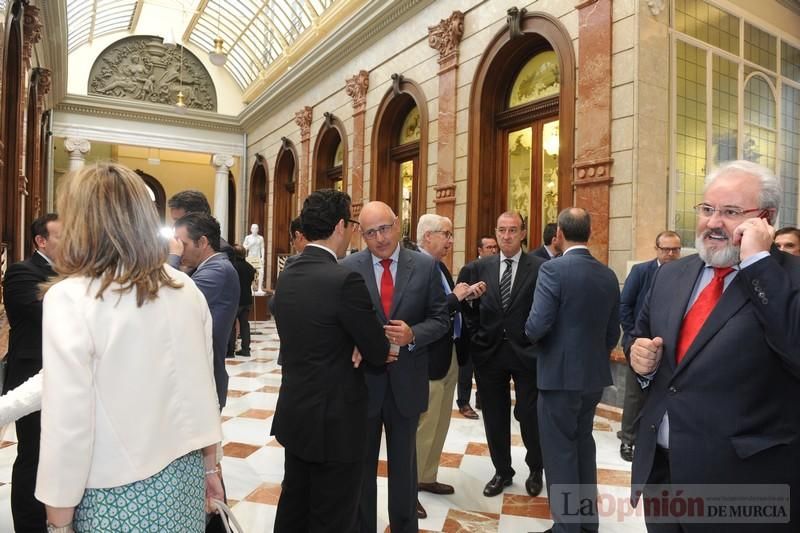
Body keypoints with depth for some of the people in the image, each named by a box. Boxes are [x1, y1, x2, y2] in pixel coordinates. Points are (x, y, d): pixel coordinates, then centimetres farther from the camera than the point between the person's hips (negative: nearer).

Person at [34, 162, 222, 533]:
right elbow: (203, 385, 3)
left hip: (117, 495, -4)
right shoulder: (186, 289, -3)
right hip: (183, 476, 4)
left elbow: (67, 424, -17)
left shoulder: (69, 298, -18)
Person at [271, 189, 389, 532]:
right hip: (334, 421, -8)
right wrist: (361, 355, 6)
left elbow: (307, 341, 6)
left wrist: (349, 357, -3)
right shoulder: (345, 280, -22)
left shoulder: (286, 278, 2)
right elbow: (378, 354, -15)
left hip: (294, 414, 8)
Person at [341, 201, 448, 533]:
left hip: (406, 380, 1)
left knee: (404, 463, 18)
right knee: (361, 463, 17)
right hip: (362, 378, 0)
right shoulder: (347, 268, -5)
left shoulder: (425, 266, -4)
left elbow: (440, 319, -2)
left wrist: (412, 335, -20)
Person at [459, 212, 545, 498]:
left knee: (530, 416, 9)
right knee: (494, 418, 13)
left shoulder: (540, 267, -5)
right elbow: (471, 309, 8)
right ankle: (502, 471, 33)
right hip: (489, 353, 3)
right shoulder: (481, 267, 6)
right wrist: (477, 341, 1)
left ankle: (535, 470, 35)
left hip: (526, 353, -3)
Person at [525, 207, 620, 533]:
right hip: (595, 375, 7)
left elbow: (537, 326, -23)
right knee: (583, 445, 22)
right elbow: (613, 333, 9)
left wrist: (531, 335, -1)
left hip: (560, 375, -7)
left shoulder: (553, 269, -16)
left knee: (560, 453, 6)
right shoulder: (608, 275, 3)